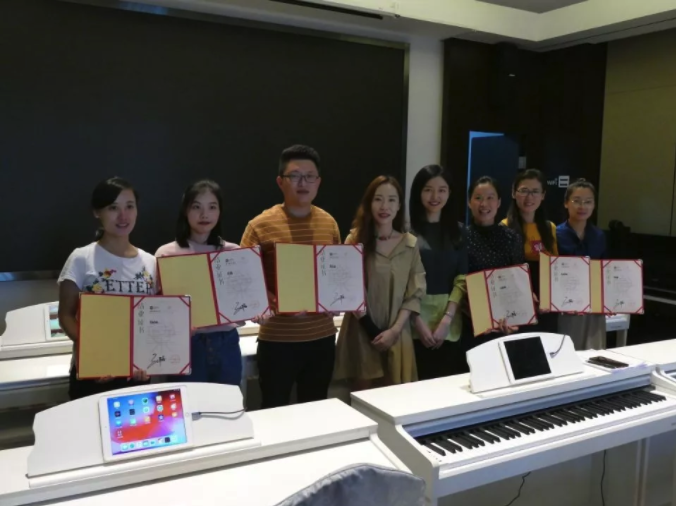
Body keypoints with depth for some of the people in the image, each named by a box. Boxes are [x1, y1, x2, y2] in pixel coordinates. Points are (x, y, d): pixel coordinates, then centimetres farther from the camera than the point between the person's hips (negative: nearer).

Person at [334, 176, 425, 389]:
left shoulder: (410, 243, 4)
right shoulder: (356, 240, -2)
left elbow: (415, 293, 3)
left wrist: (394, 329, -9)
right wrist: (373, 331, -11)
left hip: (397, 334, 2)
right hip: (362, 334, -2)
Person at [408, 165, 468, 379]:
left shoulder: (457, 230, 9)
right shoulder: (407, 230, -2)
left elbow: (462, 279, 3)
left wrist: (446, 320, -8)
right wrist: (418, 321, -12)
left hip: (450, 323, 3)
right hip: (414, 321, -3)